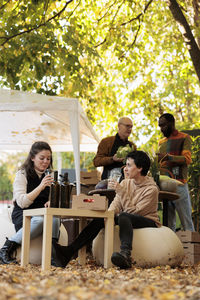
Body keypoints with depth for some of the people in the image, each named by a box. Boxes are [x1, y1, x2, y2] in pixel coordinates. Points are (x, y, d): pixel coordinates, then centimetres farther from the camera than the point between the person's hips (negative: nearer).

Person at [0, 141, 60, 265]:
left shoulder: (49, 176, 15)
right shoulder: (22, 174, -1)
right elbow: (22, 203, -12)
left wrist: (51, 202, -6)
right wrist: (41, 187, -23)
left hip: (42, 214, 4)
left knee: (55, 218, -32)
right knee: (39, 221, -38)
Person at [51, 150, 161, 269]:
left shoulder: (151, 188, -12)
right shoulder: (126, 182, 9)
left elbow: (133, 211, -19)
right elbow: (115, 205, 2)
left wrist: (121, 192, -24)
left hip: (149, 222, -6)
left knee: (123, 216, -36)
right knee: (100, 218, -17)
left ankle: (125, 254, -62)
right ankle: (69, 252, -29)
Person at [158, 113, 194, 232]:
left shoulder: (184, 138, 3)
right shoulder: (161, 142, 22)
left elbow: (187, 159, -10)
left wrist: (168, 157, -23)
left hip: (179, 183, -5)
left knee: (186, 219, -5)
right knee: (169, 221, 5)